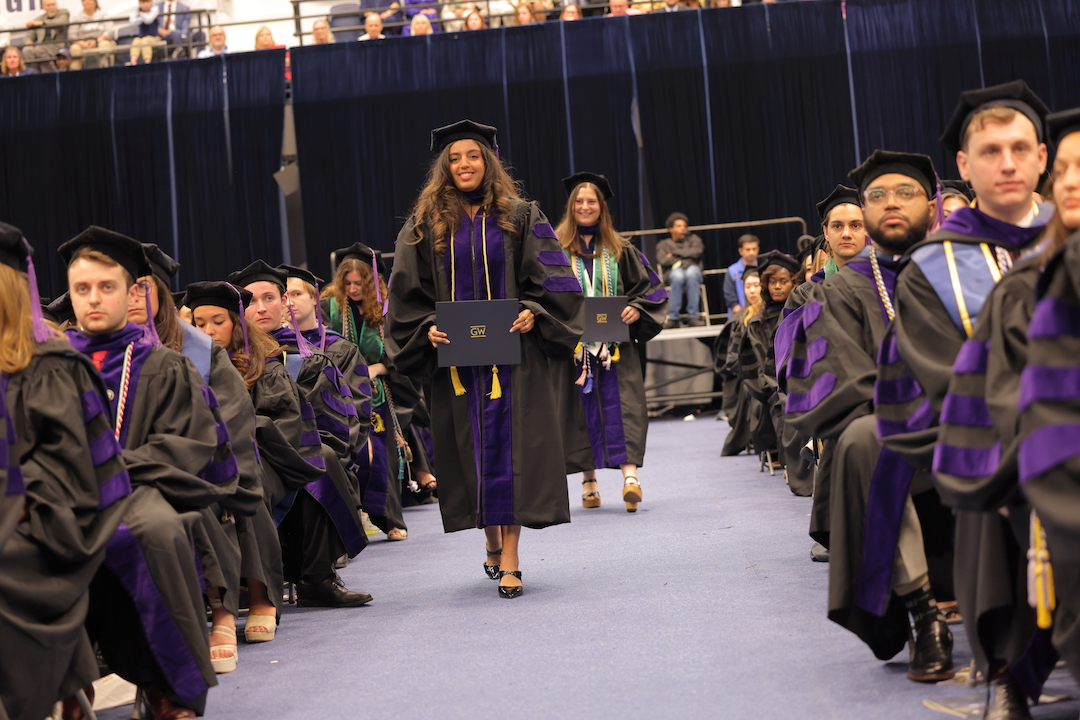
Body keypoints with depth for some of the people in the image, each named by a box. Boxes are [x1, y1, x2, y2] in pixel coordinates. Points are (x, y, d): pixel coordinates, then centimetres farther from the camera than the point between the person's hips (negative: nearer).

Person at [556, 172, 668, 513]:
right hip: (574, 345, 0)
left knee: (621, 405, -10)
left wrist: (636, 309, -8)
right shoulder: (556, 250, 4)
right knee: (581, 408, 2)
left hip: (615, 343, 1)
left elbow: (650, 287, 11)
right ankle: (588, 481, 11)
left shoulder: (620, 251, 10)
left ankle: (630, 475, -18)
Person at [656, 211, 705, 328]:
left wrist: (674, 253, 6)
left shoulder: (693, 239, 28)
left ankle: (693, 317, -39)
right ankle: (673, 317, -35)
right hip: (673, 273, -1)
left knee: (691, 271, -38)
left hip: (694, 271, 1)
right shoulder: (663, 244, 25)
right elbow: (662, 260, 4)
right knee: (678, 274, -39)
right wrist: (683, 261, -1)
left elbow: (697, 252, 5)